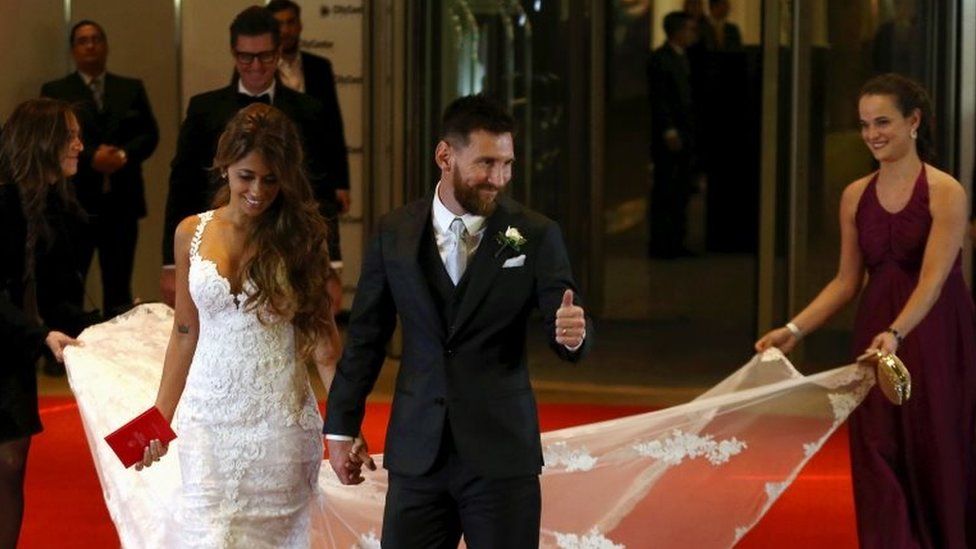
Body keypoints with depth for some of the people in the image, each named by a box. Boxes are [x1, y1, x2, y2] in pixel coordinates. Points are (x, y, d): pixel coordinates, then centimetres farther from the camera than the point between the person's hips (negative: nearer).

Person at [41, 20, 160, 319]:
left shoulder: (132, 88, 13)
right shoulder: (55, 91, 4)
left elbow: (149, 134, 6)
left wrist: (124, 154, -13)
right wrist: (90, 157, -18)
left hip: (121, 203, 3)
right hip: (74, 202, -3)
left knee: (119, 288, 8)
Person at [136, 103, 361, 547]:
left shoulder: (300, 236, 0)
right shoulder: (192, 234, 5)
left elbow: (321, 333, 0)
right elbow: (185, 333, 11)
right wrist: (161, 417, 9)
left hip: (280, 420, -1)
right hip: (209, 416, 1)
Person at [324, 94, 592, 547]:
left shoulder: (535, 236, -3)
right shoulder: (394, 234, 3)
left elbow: (567, 334, -5)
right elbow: (366, 336, 10)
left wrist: (572, 333, -29)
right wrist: (341, 426, 11)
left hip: (502, 454, -2)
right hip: (417, 454, 2)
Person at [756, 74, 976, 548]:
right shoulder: (856, 196, 4)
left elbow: (933, 278, -22)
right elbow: (847, 280, 8)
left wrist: (895, 334, -36)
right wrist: (795, 329, -3)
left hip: (934, 337, -4)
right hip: (876, 336, 4)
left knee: (938, 454, 5)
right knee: (879, 459, 0)